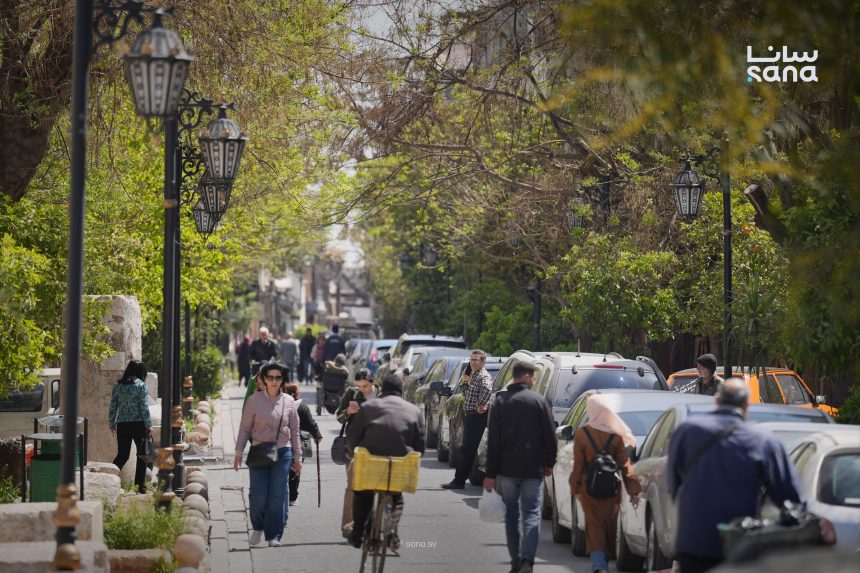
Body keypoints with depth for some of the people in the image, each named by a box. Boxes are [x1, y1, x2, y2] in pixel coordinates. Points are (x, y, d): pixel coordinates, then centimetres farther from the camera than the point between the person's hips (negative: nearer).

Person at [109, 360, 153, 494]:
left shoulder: (118, 385, 7)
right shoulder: (141, 385, -6)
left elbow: (113, 407, 8)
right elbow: (144, 407, -9)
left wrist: (112, 424, 16)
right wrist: (149, 425, -3)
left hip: (122, 425, 4)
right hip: (138, 424, -4)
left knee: (122, 455, 10)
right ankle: (140, 485, 4)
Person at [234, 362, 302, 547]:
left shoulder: (289, 402, 5)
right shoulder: (254, 400, 0)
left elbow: (295, 432, 11)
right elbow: (244, 428, 3)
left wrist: (297, 457, 11)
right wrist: (239, 453, 0)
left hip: (283, 452, 1)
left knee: (278, 495, -1)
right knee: (258, 495, -4)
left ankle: (274, 535, 8)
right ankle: (258, 527, 22)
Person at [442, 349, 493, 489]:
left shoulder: (483, 376, -12)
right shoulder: (472, 375, 18)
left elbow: (487, 389, -34)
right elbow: (466, 394, 25)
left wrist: (480, 405, -26)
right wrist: (465, 381, 11)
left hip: (477, 416, -10)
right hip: (469, 415, 10)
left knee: (467, 450, -9)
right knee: (466, 450, 14)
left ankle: (459, 481, -10)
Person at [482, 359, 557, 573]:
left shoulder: (500, 402, 0)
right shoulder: (539, 401, -3)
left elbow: (493, 440, -1)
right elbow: (550, 436, -2)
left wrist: (491, 473, 0)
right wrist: (549, 462, 12)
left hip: (507, 469, 2)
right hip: (533, 469, -2)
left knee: (512, 516, 12)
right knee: (531, 514, -1)